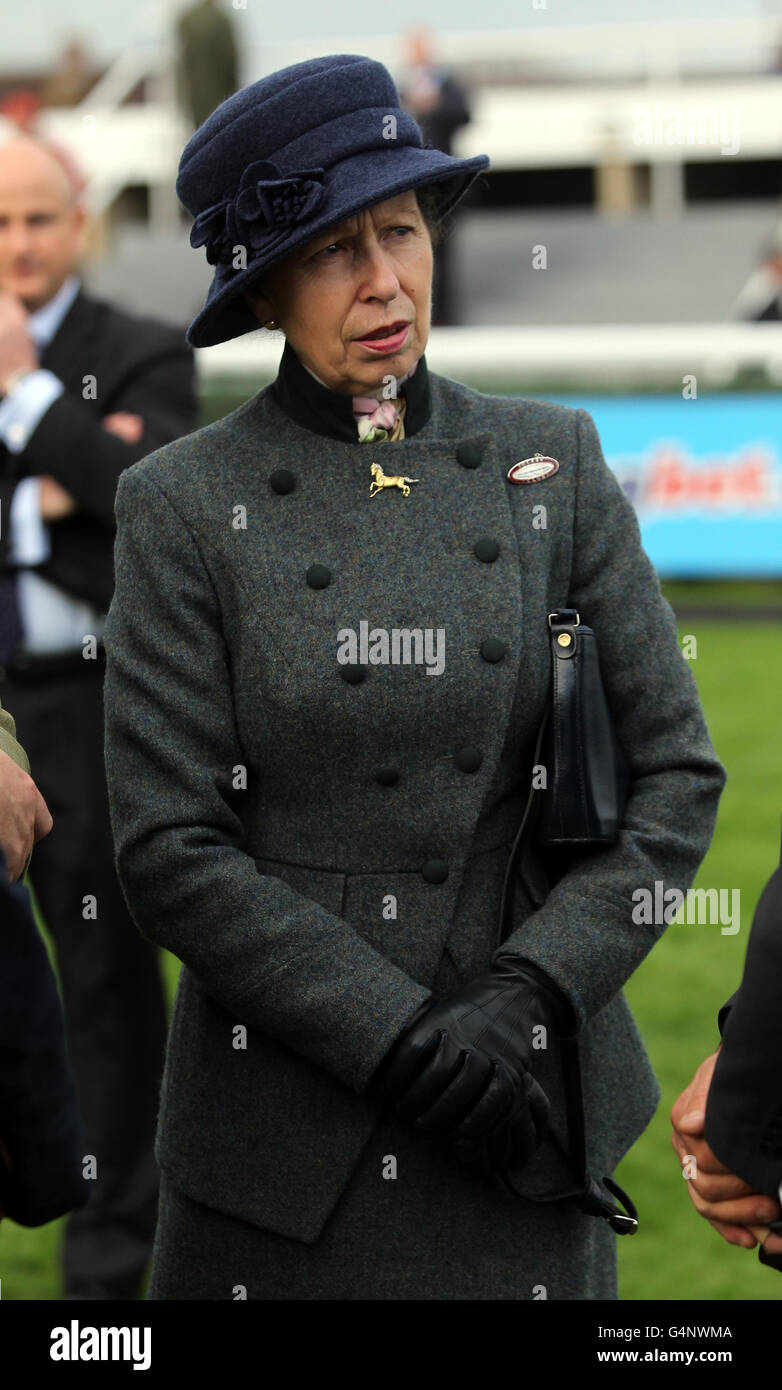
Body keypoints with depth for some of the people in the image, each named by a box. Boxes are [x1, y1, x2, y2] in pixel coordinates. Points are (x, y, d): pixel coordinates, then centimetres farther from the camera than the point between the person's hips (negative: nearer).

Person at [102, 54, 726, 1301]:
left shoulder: (551, 463, 3)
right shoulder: (187, 506, -4)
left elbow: (676, 775, 2)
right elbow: (168, 852, -8)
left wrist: (525, 996, -11)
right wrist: (403, 1042, -15)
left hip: (528, 1092, 2)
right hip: (290, 1126, -2)